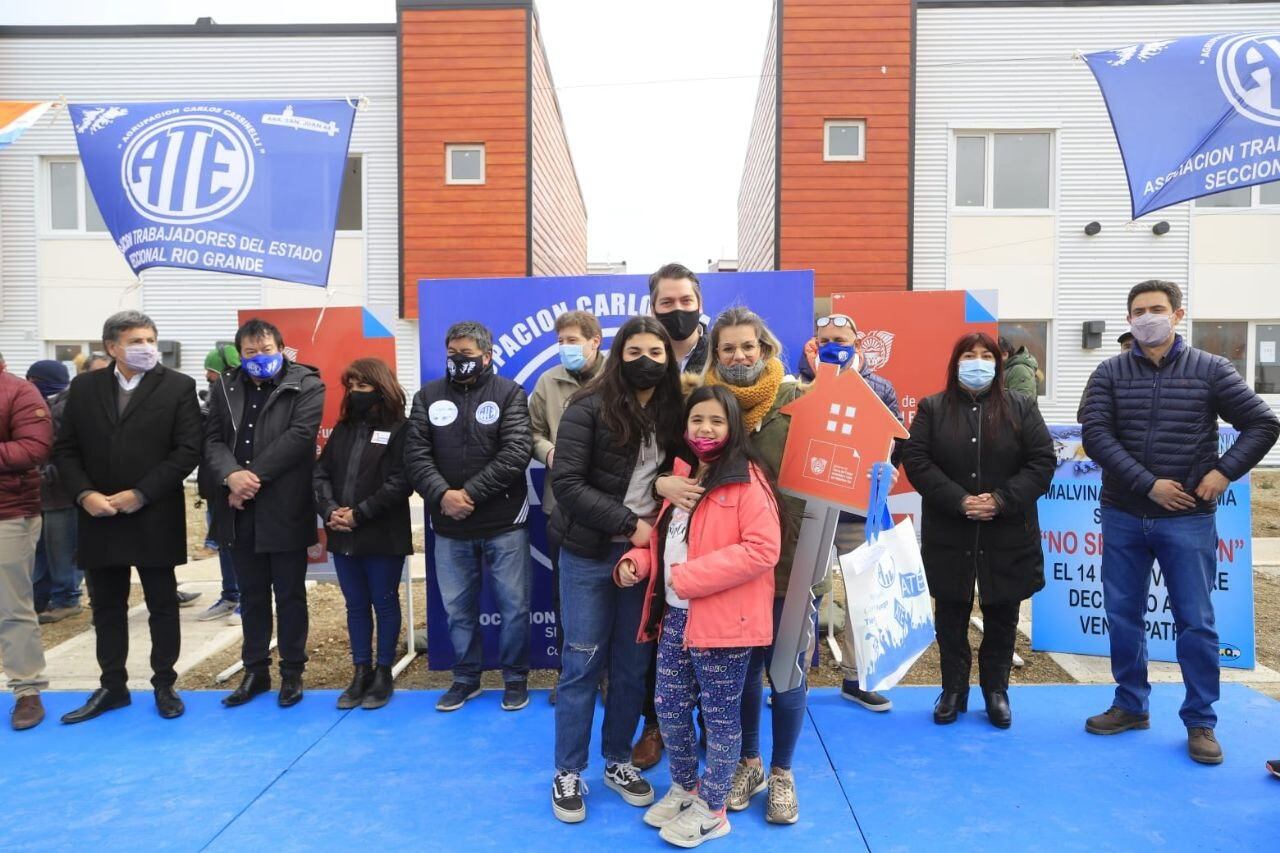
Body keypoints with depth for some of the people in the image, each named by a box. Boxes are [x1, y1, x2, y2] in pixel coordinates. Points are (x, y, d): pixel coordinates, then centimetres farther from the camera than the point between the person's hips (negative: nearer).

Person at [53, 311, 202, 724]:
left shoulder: (178, 386, -5)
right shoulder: (84, 387, 6)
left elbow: (187, 451, -11)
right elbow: (65, 449, 5)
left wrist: (139, 494, -15)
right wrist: (84, 494, -10)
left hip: (154, 518, -3)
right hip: (98, 518, 3)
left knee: (162, 606, 8)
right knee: (106, 607, 13)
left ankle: (164, 685, 21)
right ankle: (112, 685, 27)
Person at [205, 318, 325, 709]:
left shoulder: (306, 385, -3)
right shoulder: (225, 387, 11)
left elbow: (298, 437, -15)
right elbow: (213, 439, 3)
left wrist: (253, 476, -16)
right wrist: (231, 475, -17)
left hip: (285, 510, -4)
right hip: (240, 511, 4)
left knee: (290, 595, 7)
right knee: (251, 596, 15)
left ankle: (292, 672, 20)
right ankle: (255, 670, 28)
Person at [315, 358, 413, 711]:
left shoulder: (398, 430, -6)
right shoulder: (343, 428, 13)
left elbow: (400, 482, -14)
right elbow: (321, 472, 8)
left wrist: (359, 514, -16)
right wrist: (330, 510, -10)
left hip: (383, 536, -6)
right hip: (343, 536, 6)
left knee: (384, 603, 6)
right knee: (355, 605, 13)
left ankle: (383, 673, 18)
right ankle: (361, 672, 24)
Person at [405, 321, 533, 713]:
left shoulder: (510, 393, -2)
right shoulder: (428, 396, 7)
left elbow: (516, 453, -13)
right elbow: (415, 453, -1)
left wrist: (470, 493, -17)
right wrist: (442, 495, -17)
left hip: (504, 523, -3)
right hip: (449, 526, 3)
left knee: (514, 604, 6)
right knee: (457, 607, 13)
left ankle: (516, 677, 24)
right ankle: (466, 677, 31)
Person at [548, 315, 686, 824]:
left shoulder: (673, 413, 4)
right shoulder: (589, 408, -10)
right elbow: (567, 484, -17)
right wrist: (629, 524, -19)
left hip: (645, 554, 4)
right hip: (589, 554, -4)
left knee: (633, 666, 12)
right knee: (582, 664, 4)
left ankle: (618, 762, 30)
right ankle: (567, 773, 20)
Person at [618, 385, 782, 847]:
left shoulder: (747, 480, -13)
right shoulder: (681, 476, 10)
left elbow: (762, 549, -22)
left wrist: (688, 577, -21)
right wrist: (637, 560, -1)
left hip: (722, 620, -7)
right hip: (674, 616, 8)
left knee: (720, 717, 9)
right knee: (670, 710, 17)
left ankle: (711, 810, 26)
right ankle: (684, 787, 39)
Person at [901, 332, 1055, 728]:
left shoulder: (1021, 407, 3)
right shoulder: (932, 408, 2)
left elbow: (1042, 461, -3)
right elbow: (916, 461, -7)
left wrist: (1002, 499, -16)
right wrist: (959, 501, -18)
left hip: (1007, 536, 1)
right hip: (948, 536, 0)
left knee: (1001, 616, 12)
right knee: (950, 616, 10)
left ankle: (996, 690, 28)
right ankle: (953, 690, 24)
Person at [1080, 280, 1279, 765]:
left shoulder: (1210, 370, 0)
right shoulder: (1110, 374, 1)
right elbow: (1095, 435, -10)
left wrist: (1224, 472, -9)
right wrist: (1148, 484, -17)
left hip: (1187, 520, -1)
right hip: (1123, 517, 2)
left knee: (1195, 623, 4)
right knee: (1122, 615, 10)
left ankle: (1200, 722, 19)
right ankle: (1131, 706, 27)